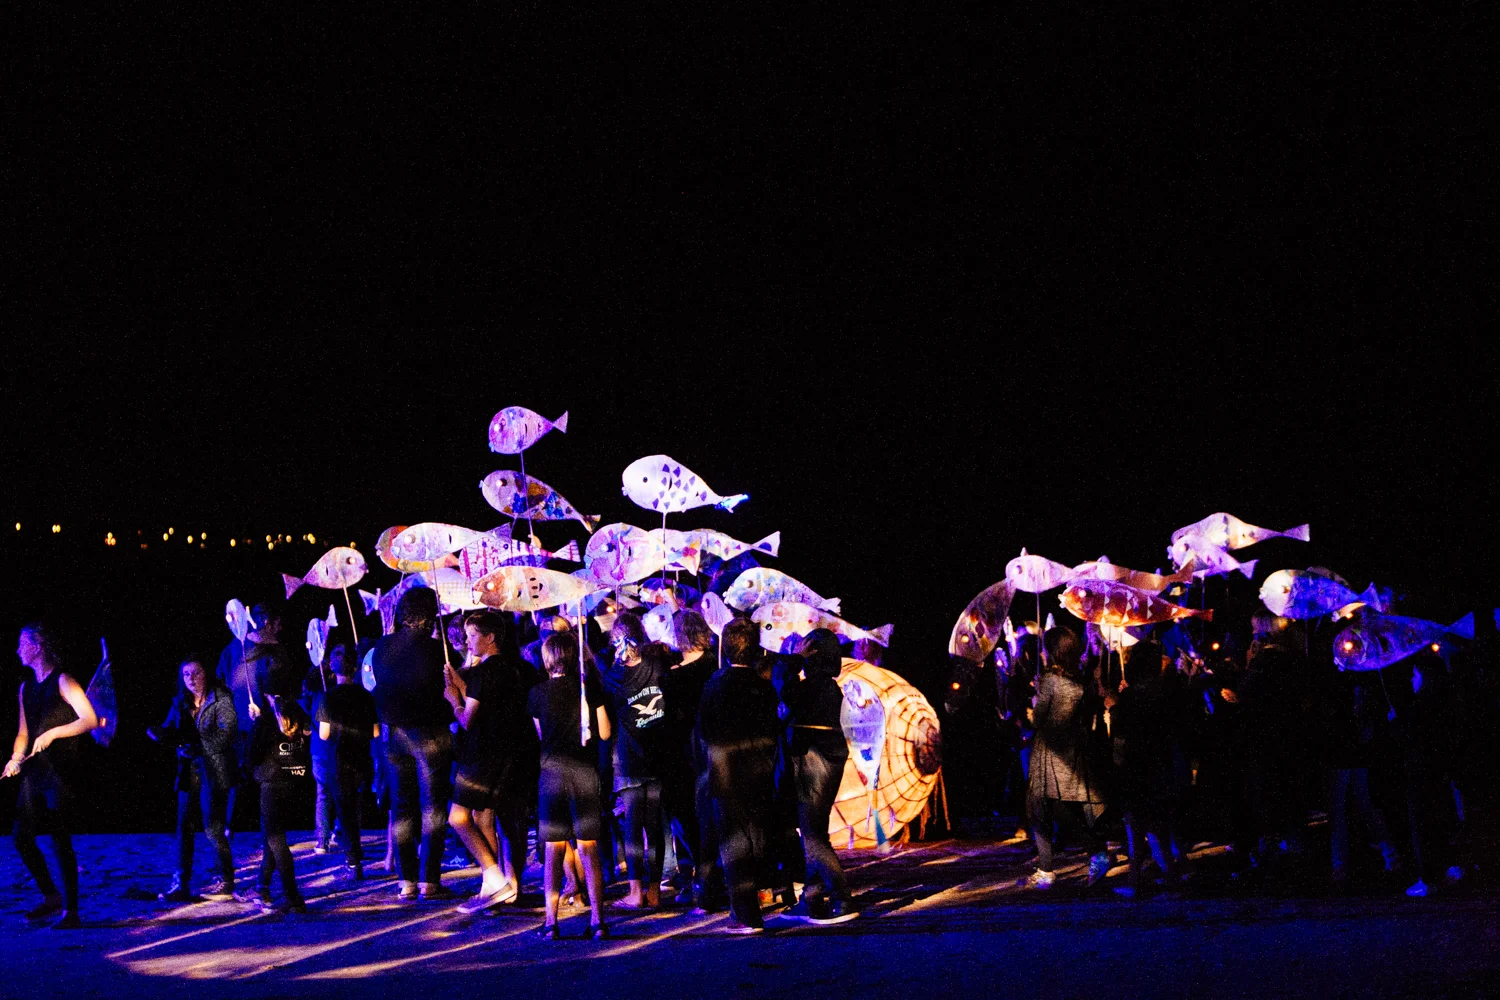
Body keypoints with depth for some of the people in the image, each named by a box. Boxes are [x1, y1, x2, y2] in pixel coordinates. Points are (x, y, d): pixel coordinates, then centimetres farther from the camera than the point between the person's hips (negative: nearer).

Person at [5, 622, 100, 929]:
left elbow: (91, 721, -12)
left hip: (60, 772, -8)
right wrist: (16, 759, 4)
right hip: (34, 772, 8)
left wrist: (53, 733, -17)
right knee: (21, 836, 5)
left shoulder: (62, 682, -7)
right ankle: (51, 897, 20)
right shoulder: (26, 687, 15)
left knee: (60, 840, -8)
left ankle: (70, 911, -3)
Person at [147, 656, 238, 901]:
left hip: (214, 772, -6)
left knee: (213, 828, -4)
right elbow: (168, 731, 6)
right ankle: (181, 884, 6)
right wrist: (157, 732, -16)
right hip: (189, 772, 6)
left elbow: (228, 733, -16)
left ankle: (226, 882, 10)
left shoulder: (221, 700, -6)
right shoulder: (181, 703, 13)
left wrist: (199, 745, -22)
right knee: (184, 827, 3)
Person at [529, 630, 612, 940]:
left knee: (553, 850, 4)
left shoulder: (537, 694, 0)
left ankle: (551, 921, 2)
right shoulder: (589, 687, -2)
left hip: (552, 771, 0)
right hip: (586, 772, 0)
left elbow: (542, 735, 10)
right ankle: (597, 920, 0)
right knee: (589, 848, 4)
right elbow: (605, 732, 2)